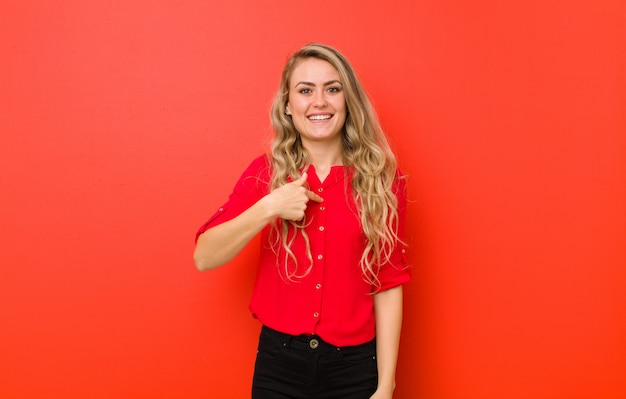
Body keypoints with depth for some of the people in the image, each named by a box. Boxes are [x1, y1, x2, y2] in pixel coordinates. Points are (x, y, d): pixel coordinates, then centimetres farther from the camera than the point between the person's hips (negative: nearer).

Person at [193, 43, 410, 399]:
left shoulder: (380, 178, -5)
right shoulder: (265, 172, -2)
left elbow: (388, 285, -4)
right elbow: (204, 257, -7)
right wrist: (269, 207, -20)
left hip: (355, 366, -1)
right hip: (279, 361, 1)